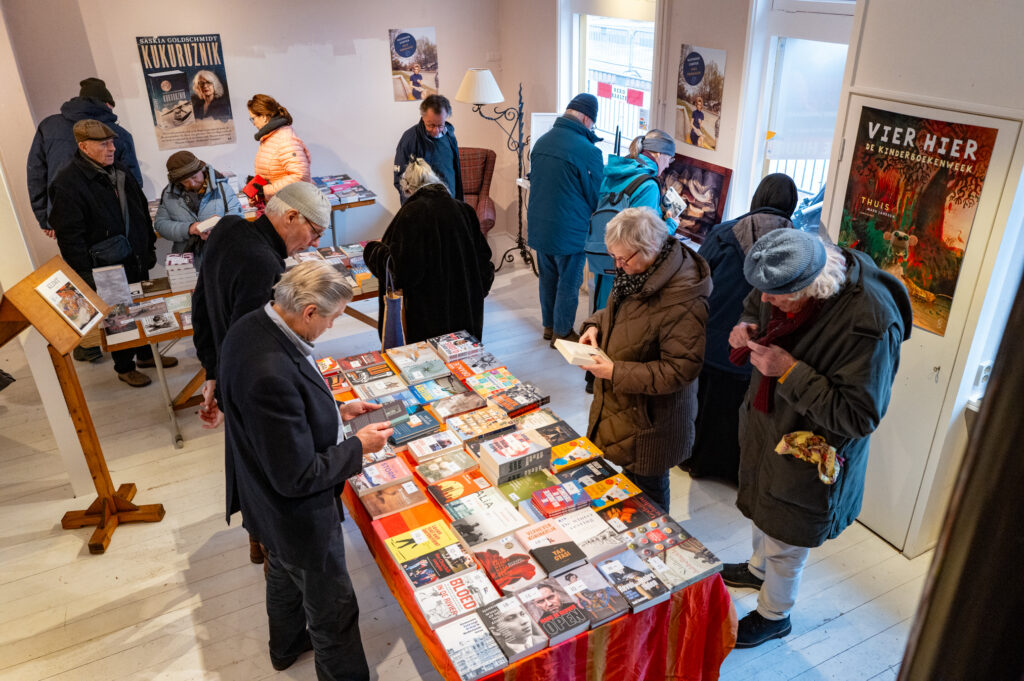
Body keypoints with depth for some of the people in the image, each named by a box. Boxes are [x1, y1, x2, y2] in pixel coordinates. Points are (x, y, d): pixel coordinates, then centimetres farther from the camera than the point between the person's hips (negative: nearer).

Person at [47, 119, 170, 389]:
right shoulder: (67, 184, -16)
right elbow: (69, 235, -17)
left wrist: (149, 248, 15)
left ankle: (146, 354, 38)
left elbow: (142, 212, 18)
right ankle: (124, 367, 23)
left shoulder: (120, 173, 8)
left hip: (137, 260, 7)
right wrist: (85, 275, -19)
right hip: (107, 267, -7)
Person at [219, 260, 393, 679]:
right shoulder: (272, 373, -40)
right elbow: (297, 477, -31)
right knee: (334, 611, 12)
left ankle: (287, 647, 61)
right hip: (298, 515, -10)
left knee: (284, 574, 34)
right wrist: (359, 447, -19)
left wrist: (336, 412, 1)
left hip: (270, 499, 10)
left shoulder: (252, 326, -10)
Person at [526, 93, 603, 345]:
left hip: (538, 226, 7)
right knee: (569, 282, 9)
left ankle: (549, 326, 36)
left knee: (548, 277, 21)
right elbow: (596, 196, -9)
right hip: (568, 230, -7)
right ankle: (562, 332, 22)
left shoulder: (541, 142, 2)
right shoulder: (588, 151, -19)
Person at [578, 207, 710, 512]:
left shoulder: (684, 303, -31)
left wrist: (617, 372, -28)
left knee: (647, 489, 13)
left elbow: (680, 370, -27)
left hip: (650, 415, -8)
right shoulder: (637, 270, -3)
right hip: (619, 403, 8)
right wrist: (596, 326, -4)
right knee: (629, 478, 25)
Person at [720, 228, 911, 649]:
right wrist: (748, 327, -14)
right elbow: (755, 306, 10)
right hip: (766, 425, 7)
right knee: (759, 507, 31)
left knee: (785, 542, 15)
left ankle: (774, 616, 43)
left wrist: (790, 372, -35)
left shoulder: (870, 324, -36)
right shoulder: (786, 284, -14)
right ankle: (758, 570, 61)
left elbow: (859, 417, -31)